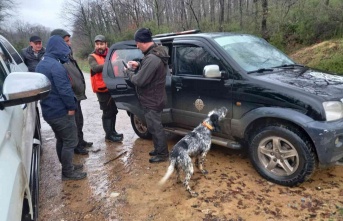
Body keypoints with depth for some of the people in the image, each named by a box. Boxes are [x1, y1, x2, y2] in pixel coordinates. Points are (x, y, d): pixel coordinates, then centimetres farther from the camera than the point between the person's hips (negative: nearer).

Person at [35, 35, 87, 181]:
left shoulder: (41, 65, 13)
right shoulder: (56, 66, -20)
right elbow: (64, 89, -24)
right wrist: (71, 106, -13)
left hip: (48, 111, 10)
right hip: (61, 111, -10)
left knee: (61, 140, 20)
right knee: (70, 141, 1)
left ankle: (67, 167, 31)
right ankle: (68, 172, 9)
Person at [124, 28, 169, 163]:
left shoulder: (152, 59, -29)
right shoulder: (156, 53, 5)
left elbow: (139, 81, -26)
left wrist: (129, 71, -8)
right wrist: (139, 66, 6)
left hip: (152, 101, -10)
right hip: (155, 98, 10)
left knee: (155, 128, 4)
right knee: (155, 127, 21)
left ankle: (162, 154, 19)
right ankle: (158, 149, 36)